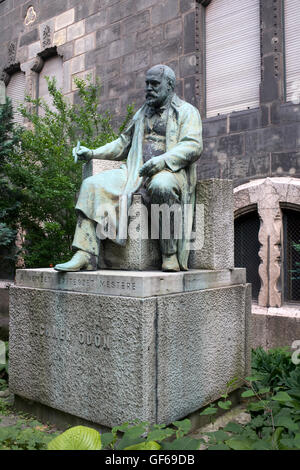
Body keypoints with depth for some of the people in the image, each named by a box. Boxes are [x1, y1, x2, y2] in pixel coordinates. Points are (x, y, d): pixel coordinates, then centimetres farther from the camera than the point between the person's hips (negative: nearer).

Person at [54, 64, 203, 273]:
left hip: (171, 171, -6)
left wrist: (163, 160, -27)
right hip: (137, 171, 6)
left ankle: (171, 258, -33)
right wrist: (93, 153, 18)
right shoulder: (142, 113, 27)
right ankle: (85, 255, -22)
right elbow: (124, 144, 32)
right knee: (93, 185, -15)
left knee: (161, 186, -42)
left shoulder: (187, 111, 7)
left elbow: (193, 146, -10)